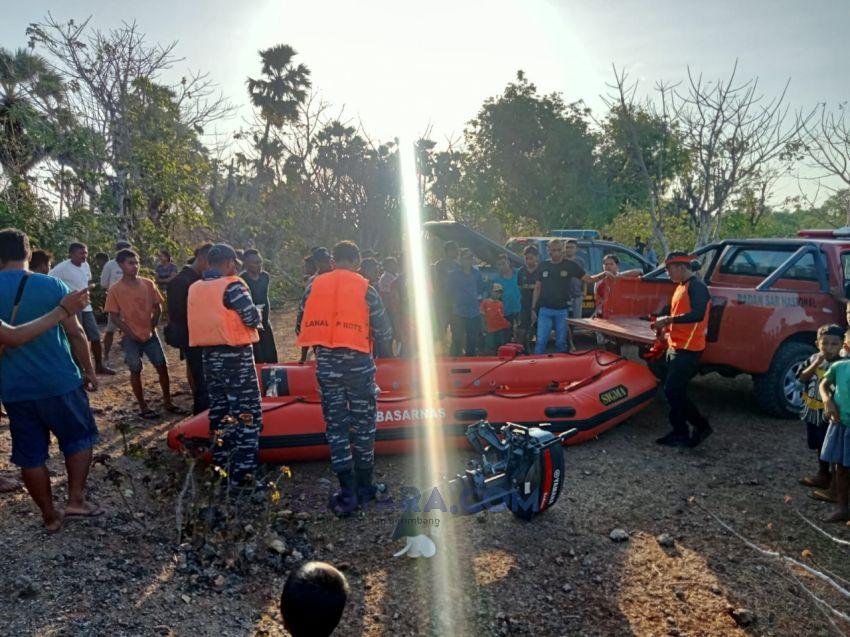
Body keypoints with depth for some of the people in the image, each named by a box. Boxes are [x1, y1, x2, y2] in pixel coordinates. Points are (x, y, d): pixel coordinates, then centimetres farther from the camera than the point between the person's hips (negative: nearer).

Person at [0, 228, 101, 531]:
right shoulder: (52, 285, -8)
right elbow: (75, 333, -6)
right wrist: (89, 370, 4)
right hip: (59, 381, -2)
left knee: (31, 455, 12)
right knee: (79, 437, 17)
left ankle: (50, 516, 20)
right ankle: (76, 499, 11)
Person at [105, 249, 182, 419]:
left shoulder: (148, 284, 1)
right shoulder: (115, 289, -8)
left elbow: (157, 307, 8)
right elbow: (114, 316, -7)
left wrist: (152, 327, -1)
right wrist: (130, 334, -11)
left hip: (150, 334, 3)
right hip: (131, 338, -3)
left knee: (162, 366, 4)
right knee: (135, 370, 3)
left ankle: (167, 402, 16)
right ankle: (143, 407, 14)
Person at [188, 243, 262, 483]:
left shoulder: (195, 288, 8)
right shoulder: (232, 285, -14)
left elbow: (202, 318, 13)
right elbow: (252, 318, -16)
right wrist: (258, 317, 5)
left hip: (209, 355, 8)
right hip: (235, 355, -7)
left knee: (219, 410, 17)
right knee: (248, 413, -2)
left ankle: (221, 467, 23)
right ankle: (243, 473, -4)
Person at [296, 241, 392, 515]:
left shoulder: (314, 286, 4)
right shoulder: (365, 288, -4)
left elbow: (301, 326, 7)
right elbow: (384, 332, -4)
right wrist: (376, 348, 17)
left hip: (325, 364, 2)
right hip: (358, 363, -2)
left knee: (335, 425, 8)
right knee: (363, 424, 11)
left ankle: (347, 493, 6)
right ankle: (364, 487, 20)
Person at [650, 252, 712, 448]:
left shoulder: (697, 286, -13)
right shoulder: (681, 286, 17)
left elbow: (697, 315, -25)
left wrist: (668, 320, -21)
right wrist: (664, 324, 11)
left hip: (688, 349, -10)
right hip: (675, 347, 10)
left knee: (673, 391, -9)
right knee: (673, 391, 11)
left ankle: (701, 425, 5)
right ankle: (679, 433, 19)